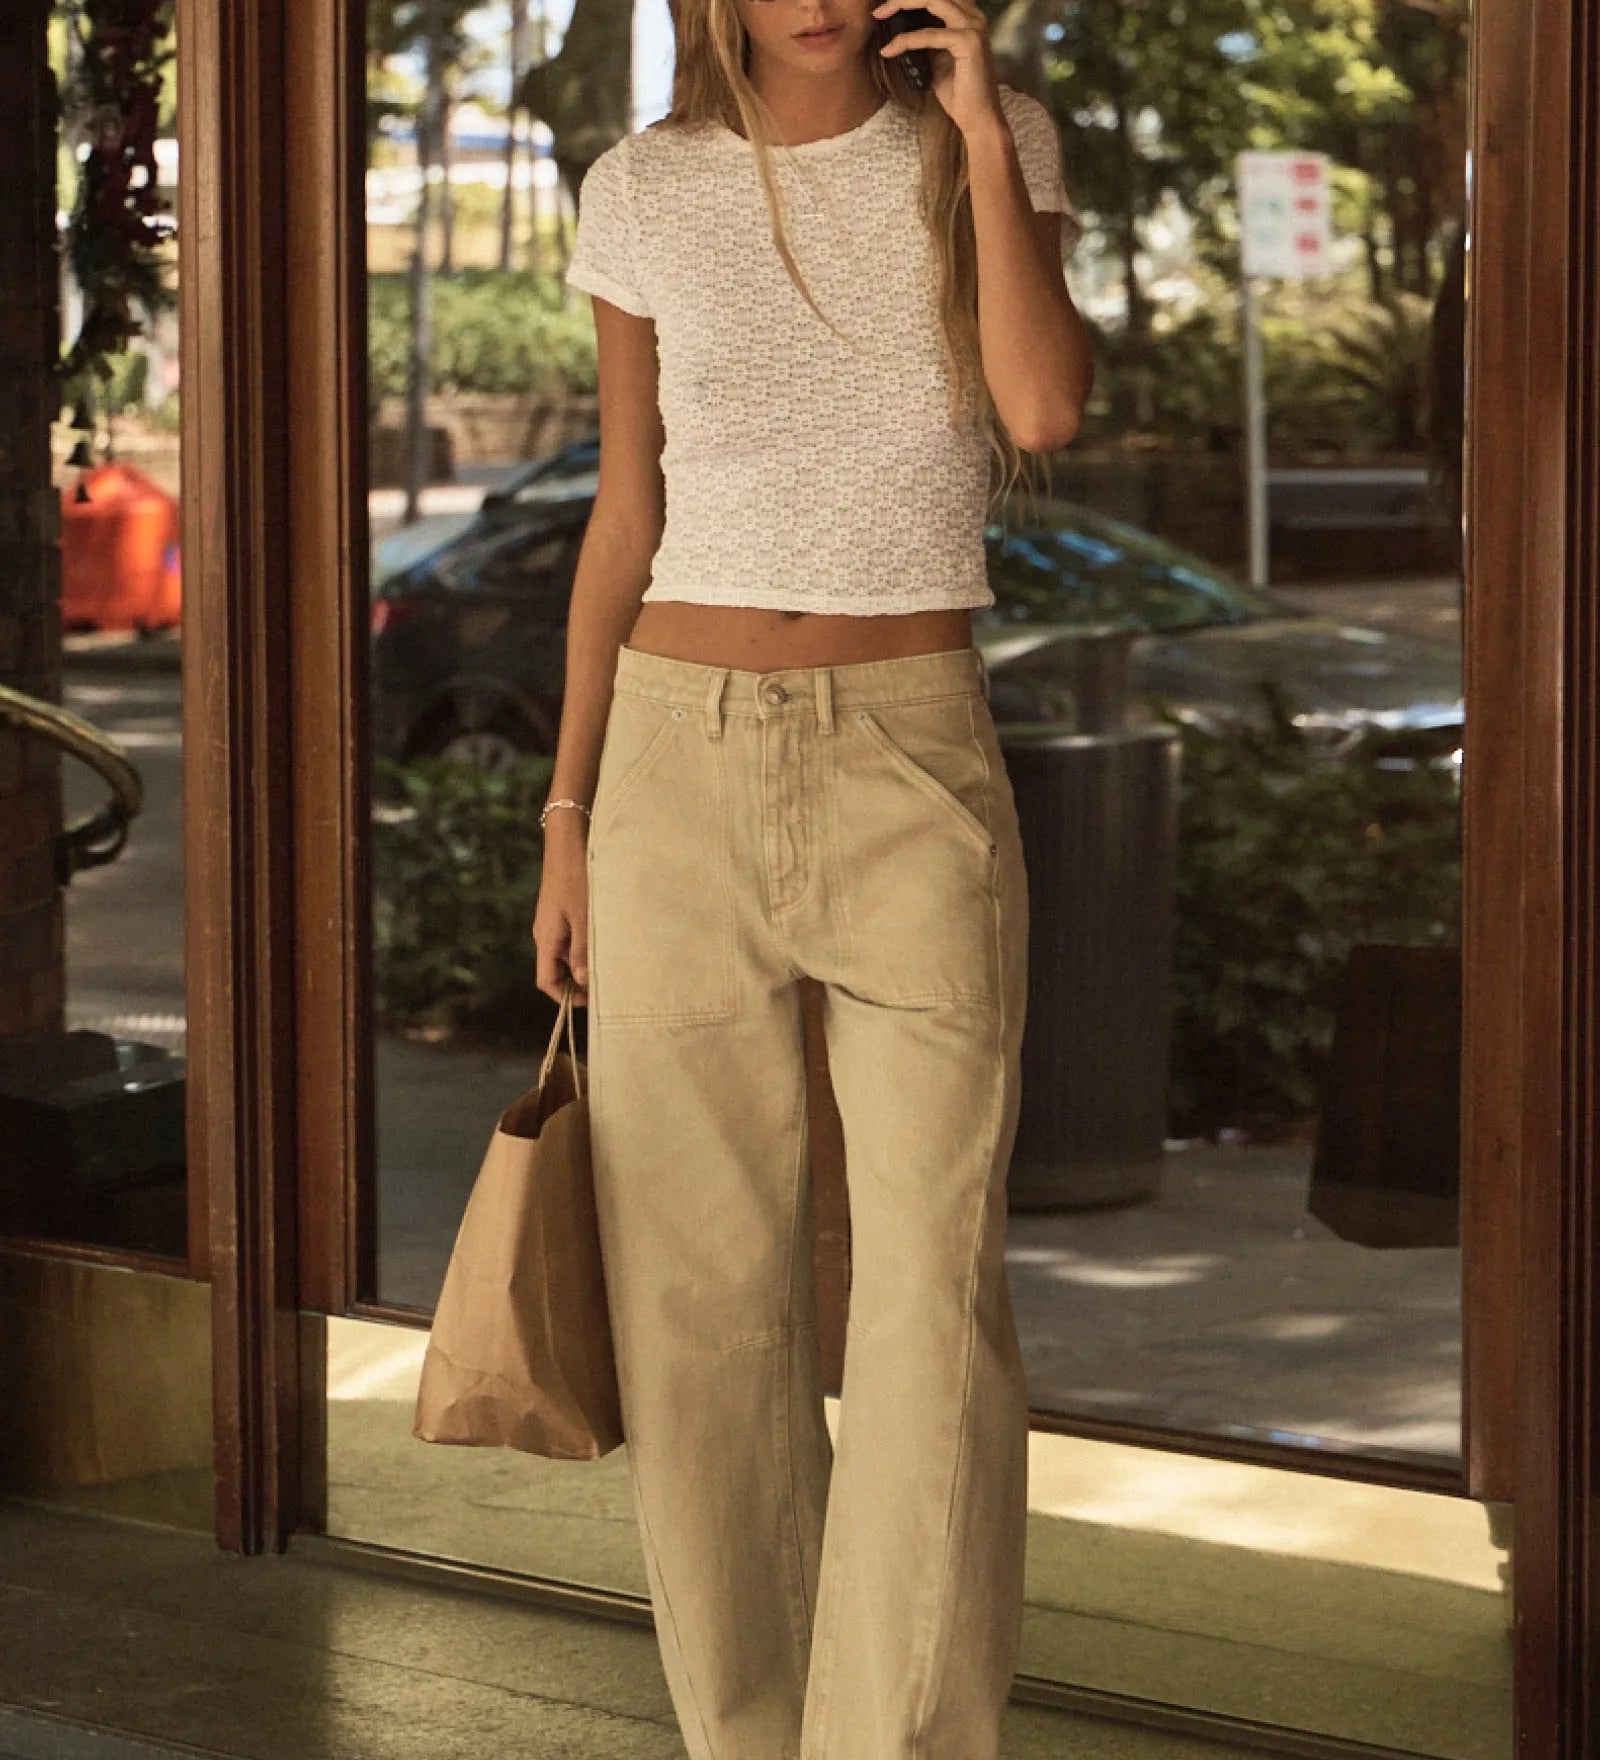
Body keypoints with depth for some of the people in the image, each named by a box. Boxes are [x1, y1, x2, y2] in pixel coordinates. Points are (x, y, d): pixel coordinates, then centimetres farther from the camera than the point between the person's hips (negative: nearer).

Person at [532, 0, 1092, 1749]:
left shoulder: (988, 152, 4)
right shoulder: (644, 190, 7)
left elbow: (1042, 412, -13)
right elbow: (626, 518, 11)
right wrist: (567, 817, 9)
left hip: (914, 766, -2)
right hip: (684, 763, 2)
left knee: (933, 1297, -9)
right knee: (701, 1306, 3)